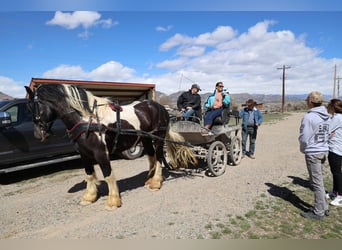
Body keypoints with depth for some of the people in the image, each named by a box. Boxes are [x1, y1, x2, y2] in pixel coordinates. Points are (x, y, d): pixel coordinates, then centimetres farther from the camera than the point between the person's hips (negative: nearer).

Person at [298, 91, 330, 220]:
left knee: (317, 183, 2)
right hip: (324, 151, 8)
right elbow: (327, 134, 10)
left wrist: (303, 149, 1)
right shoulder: (327, 116, 4)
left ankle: (319, 212, 14)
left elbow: (304, 138, -18)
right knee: (319, 181, 20)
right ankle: (324, 207, 30)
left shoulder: (309, 117, -20)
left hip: (313, 153, -8)